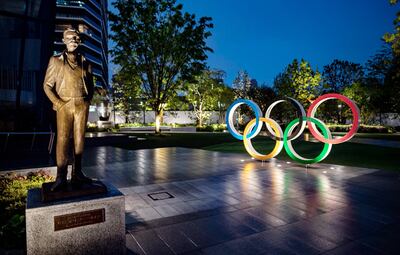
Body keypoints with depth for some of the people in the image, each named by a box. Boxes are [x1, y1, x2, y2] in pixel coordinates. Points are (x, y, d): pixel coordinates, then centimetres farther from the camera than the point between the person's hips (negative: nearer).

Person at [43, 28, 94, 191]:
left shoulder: (85, 63, 14)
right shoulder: (56, 61, 7)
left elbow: (90, 85, 20)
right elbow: (47, 85, 3)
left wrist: (88, 101, 7)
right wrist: (58, 103, -7)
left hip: (82, 106, 3)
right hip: (64, 105, -2)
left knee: (79, 139, 3)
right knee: (63, 139, -7)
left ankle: (77, 173, 8)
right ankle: (61, 178, -6)